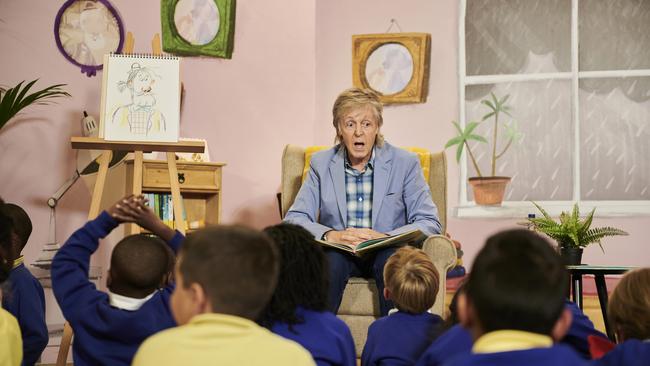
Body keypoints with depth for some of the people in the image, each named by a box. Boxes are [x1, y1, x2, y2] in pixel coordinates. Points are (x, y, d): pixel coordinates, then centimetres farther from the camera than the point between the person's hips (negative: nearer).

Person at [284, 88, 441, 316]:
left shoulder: (405, 163, 0)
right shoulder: (321, 163, 5)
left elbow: (429, 222, -5)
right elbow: (293, 219, -1)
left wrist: (384, 237, -22)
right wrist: (331, 235, -21)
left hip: (386, 252, -1)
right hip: (339, 253, 1)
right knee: (331, 259, -32)